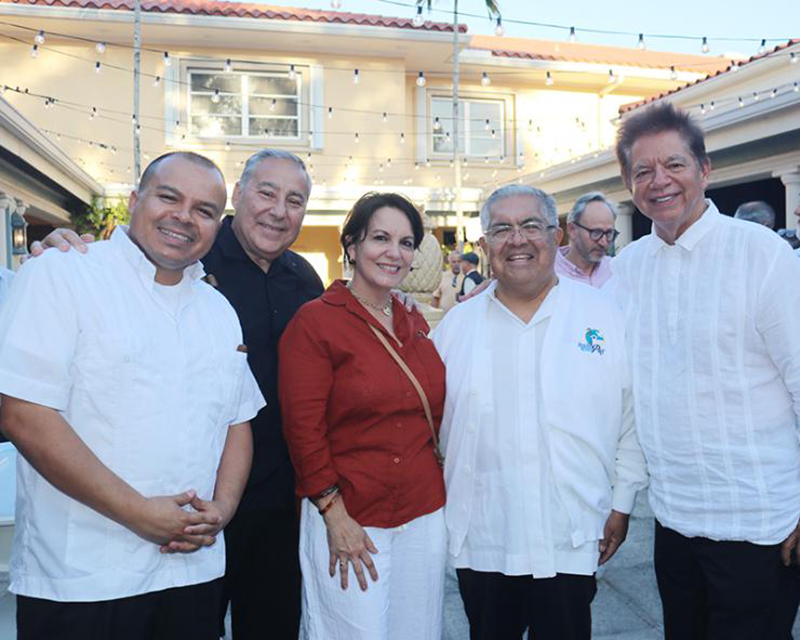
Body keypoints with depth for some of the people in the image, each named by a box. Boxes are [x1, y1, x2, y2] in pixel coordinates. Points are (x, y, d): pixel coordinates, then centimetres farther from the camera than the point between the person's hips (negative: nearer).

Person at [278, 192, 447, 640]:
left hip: (425, 515, 6)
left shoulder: (416, 324, 8)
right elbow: (303, 428, -13)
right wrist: (334, 514, -13)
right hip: (349, 522, -6)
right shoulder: (315, 321, -10)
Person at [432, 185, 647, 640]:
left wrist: (622, 503, 2)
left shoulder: (604, 316, -1)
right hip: (478, 539, 2)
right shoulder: (456, 325, 3)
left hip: (572, 540, -1)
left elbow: (632, 418, 2)